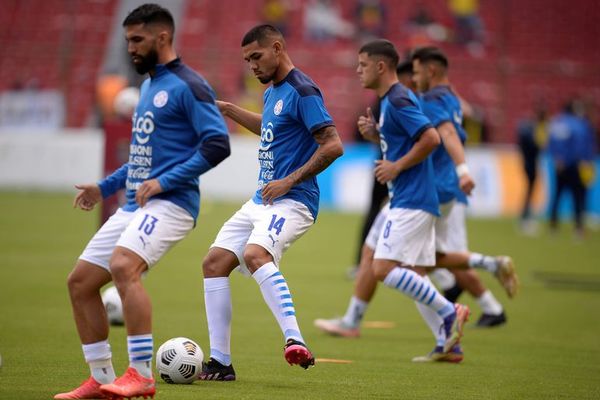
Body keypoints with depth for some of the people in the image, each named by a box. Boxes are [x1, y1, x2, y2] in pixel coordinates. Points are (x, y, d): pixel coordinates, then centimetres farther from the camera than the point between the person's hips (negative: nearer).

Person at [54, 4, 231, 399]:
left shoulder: (187, 85, -8)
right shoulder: (149, 86, 20)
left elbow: (217, 144, -18)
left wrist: (165, 181, -20)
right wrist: (105, 188, 23)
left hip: (170, 203, -10)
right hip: (134, 205, 10)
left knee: (123, 267, -32)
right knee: (80, 282, 5)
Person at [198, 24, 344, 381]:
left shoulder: (302, 91, -13)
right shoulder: (272, 92, 16)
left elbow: (333, 145, -20)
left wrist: (289, 181, -20)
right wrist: (229, 110, 33)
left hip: (292, 201, -10)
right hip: (262, 201, 10)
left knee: (254, 255, -34)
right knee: (214, 263, 4)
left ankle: (296, 343, -41)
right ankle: (220, 362, 8)